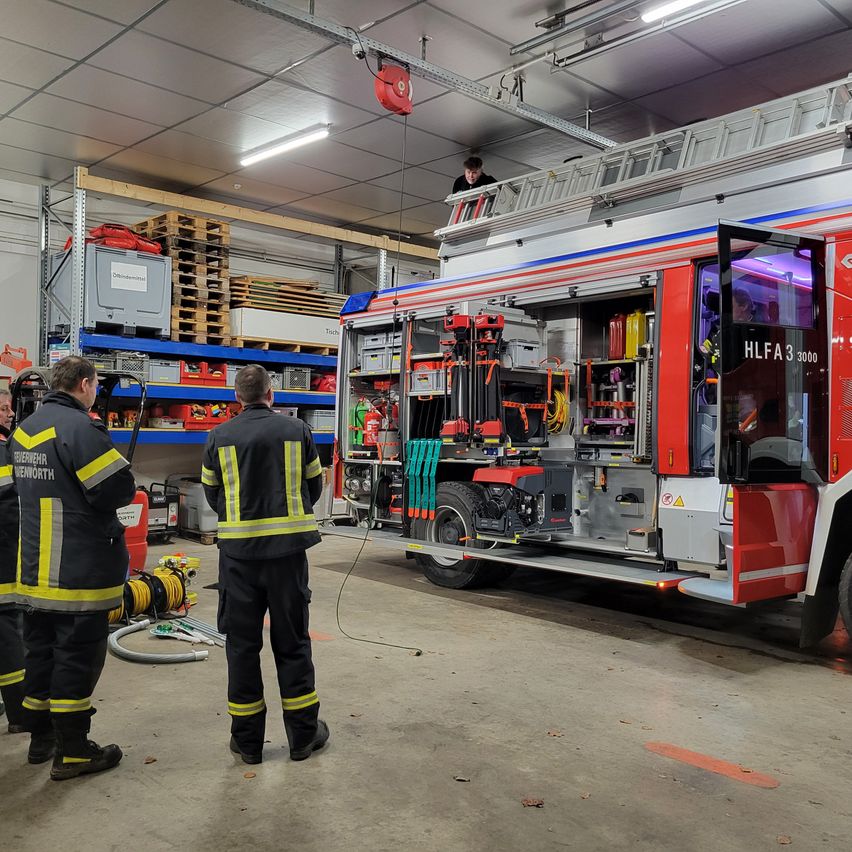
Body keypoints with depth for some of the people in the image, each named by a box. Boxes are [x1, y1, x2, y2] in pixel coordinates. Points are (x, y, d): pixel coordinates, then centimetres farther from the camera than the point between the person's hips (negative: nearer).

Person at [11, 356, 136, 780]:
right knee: (77, 655, 0)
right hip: (79, 570, -8)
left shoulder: (24, 430, 10)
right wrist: (122, 484, 0)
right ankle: (72, 752, 8)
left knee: (40, 650, 17)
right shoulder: (80, 428, -18)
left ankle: (41, 737, 30)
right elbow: (119, 490, -21)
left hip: (34, 567, 9)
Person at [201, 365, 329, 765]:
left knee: (242, 644, 10)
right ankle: (303, 735, 20)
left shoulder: (219, 437, -1)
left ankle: (247, 740, 19)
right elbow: (314, 488, 7)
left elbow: (213, 496, 8)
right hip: (287, 548, 0)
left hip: (238, 551, 0)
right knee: (292, 641, 11)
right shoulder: (297, 430, -2)